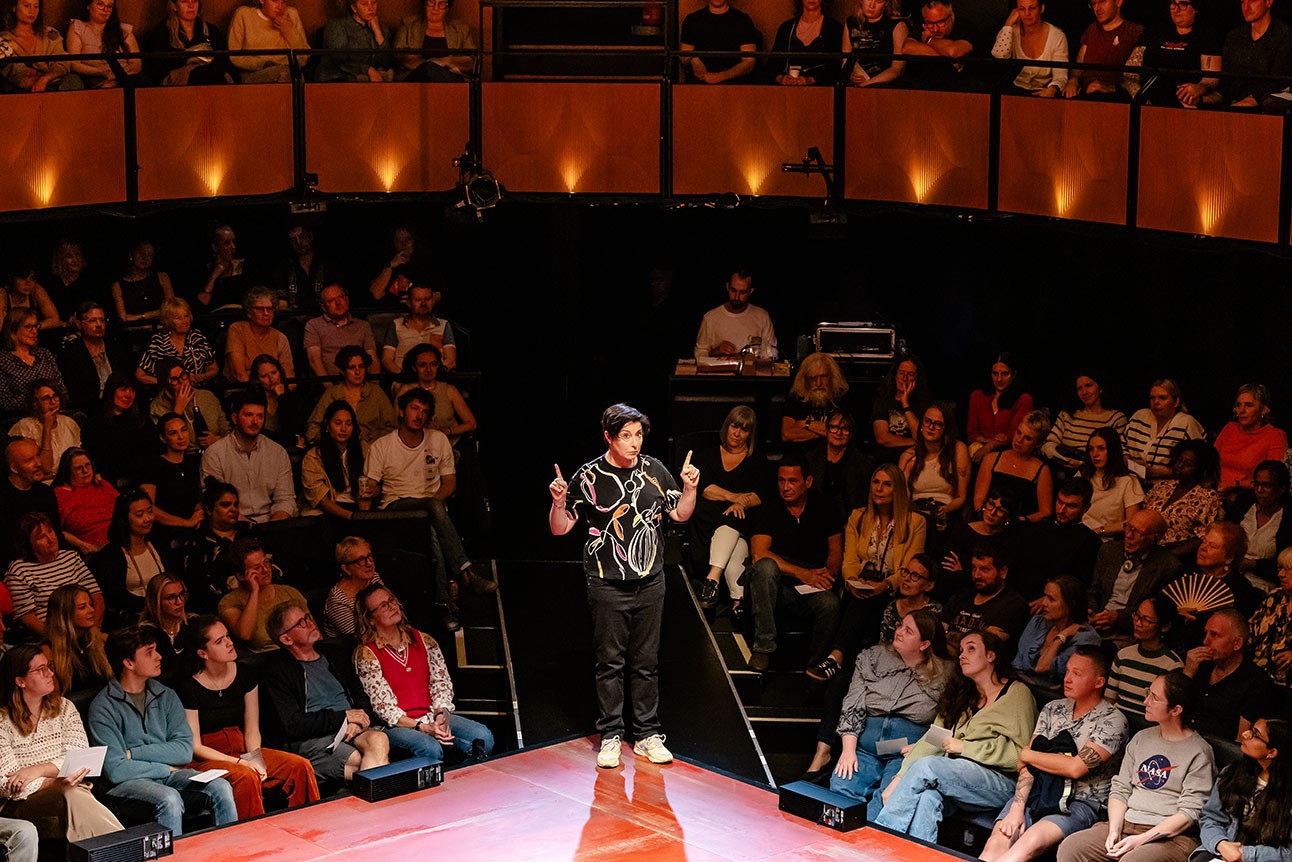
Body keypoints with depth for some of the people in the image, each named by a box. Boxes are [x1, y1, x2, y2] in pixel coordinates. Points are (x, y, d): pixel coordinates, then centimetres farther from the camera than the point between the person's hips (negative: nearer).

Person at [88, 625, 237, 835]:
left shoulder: (166, 697, 11)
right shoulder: (104, 707, -7)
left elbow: (185, 750, -1)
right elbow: (115, 770, -15)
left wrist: (133, 753, -11)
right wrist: (167, 768, -7)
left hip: (167, 774, 5)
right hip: (128, 781, -5)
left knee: (221, 787, -19)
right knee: (170, 799, -34)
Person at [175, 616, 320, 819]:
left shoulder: (245, 675, 4)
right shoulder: (189, 687, -12)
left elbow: (252, 731, 7)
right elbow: (195, 747, -12)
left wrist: (257, 761, -13)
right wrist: (239, 762, -21)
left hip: (241, 749, 6)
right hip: (205, 760, -6)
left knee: (301, 767, -16)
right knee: (246, 777, -37)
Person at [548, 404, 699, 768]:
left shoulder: (653, 471, 3)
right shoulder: (589, 477, -7)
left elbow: (679, 515, 13)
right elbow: (560, 529, -4)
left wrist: (690, 488, -4)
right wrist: (559, 502, -23)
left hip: (650, 584, 3)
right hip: (608, 586, -3)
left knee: (646, 663, 9)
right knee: (610, 663, 3)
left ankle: (648, 736, 17)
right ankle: (610, 737, 12)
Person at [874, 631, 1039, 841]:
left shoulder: (1016, 693, 4)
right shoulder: (962, 696, 24)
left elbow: (1019, 753, -6)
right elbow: (931, 741, 12)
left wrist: (965, 747, -9)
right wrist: (901, 777, -3)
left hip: (1000, 782, -5)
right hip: (958, 775, 5)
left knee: (926, 766, -27)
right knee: (927, 796, -30)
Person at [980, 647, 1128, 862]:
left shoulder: (1113, 721, -3)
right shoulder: (1053, 709, 14)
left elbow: (1076, 767, -14)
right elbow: (1028, 764, 5)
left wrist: (1027, 755, -1)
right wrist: (1017, 808, -10)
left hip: (1081, 802, -5)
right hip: (1037, 794, 5)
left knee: (1030, 842, -34)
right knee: (997, 843, -24)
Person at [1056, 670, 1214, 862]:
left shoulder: (1199, 752, -3)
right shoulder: (1141, 739, 17)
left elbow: (1190, 812, -10)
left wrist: (1141, 839, -16)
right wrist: (1114, 830, -3)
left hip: (1171, 837, -6)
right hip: (1126, 825, 6)